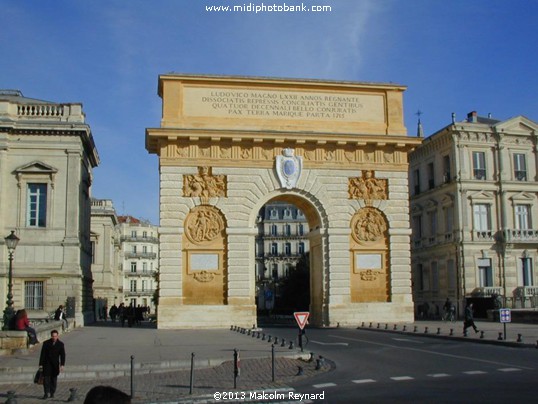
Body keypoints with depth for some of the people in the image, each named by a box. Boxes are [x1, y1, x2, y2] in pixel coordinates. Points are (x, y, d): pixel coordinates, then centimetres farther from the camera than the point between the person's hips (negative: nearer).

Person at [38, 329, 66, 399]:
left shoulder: (60, 344, -2)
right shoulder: (46, 343, -3)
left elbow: (63, 355, -2)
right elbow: (42, 354, 0)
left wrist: (62, 365, -11)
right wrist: (41, 364, -3)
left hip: (55, 365, 1)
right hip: (47, 364, -1)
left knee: (54, 379, 6)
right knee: (46, 379, -9)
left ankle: (52, 393, 18)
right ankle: (47, 393, -6)